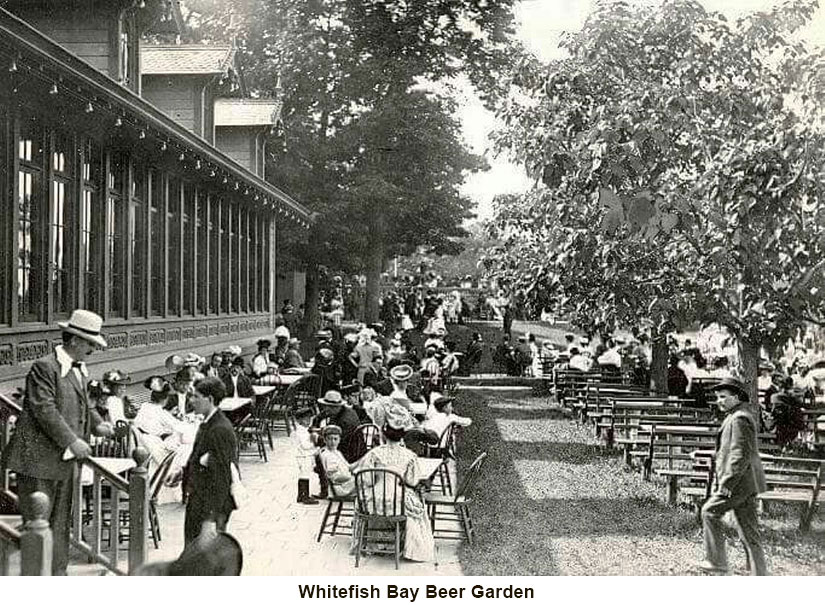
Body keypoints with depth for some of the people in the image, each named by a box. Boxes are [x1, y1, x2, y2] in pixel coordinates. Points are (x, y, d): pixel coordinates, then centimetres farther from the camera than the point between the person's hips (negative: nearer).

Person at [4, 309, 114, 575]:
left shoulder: (79, 370, 13)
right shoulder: (44, 367, -14)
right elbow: (45, 410, -21)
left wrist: (97, 424, 5)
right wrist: (72, 441, -23)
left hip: (64, 460, 9)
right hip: (39, 460, -9)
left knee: (60, 523, 14)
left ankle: (57, 574, 23)